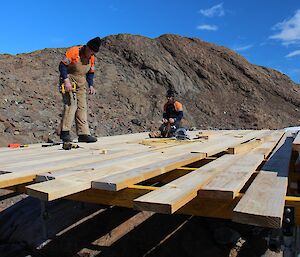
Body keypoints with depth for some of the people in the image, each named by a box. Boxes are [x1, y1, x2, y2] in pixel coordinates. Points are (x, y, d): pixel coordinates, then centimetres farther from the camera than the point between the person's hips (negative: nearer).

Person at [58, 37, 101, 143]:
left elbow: (90, 73, 15)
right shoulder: (73, 51, -14)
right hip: (68, 80, -7)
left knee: (82, 107, 1)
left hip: (81, 83, 7)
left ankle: (83, 134, 2)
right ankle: (64, 132, -14)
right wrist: (66, 81, -26)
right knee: (71, 104, -20)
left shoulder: (91, 58, 6)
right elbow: (62, 65, -16)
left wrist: (91, 85, 0)